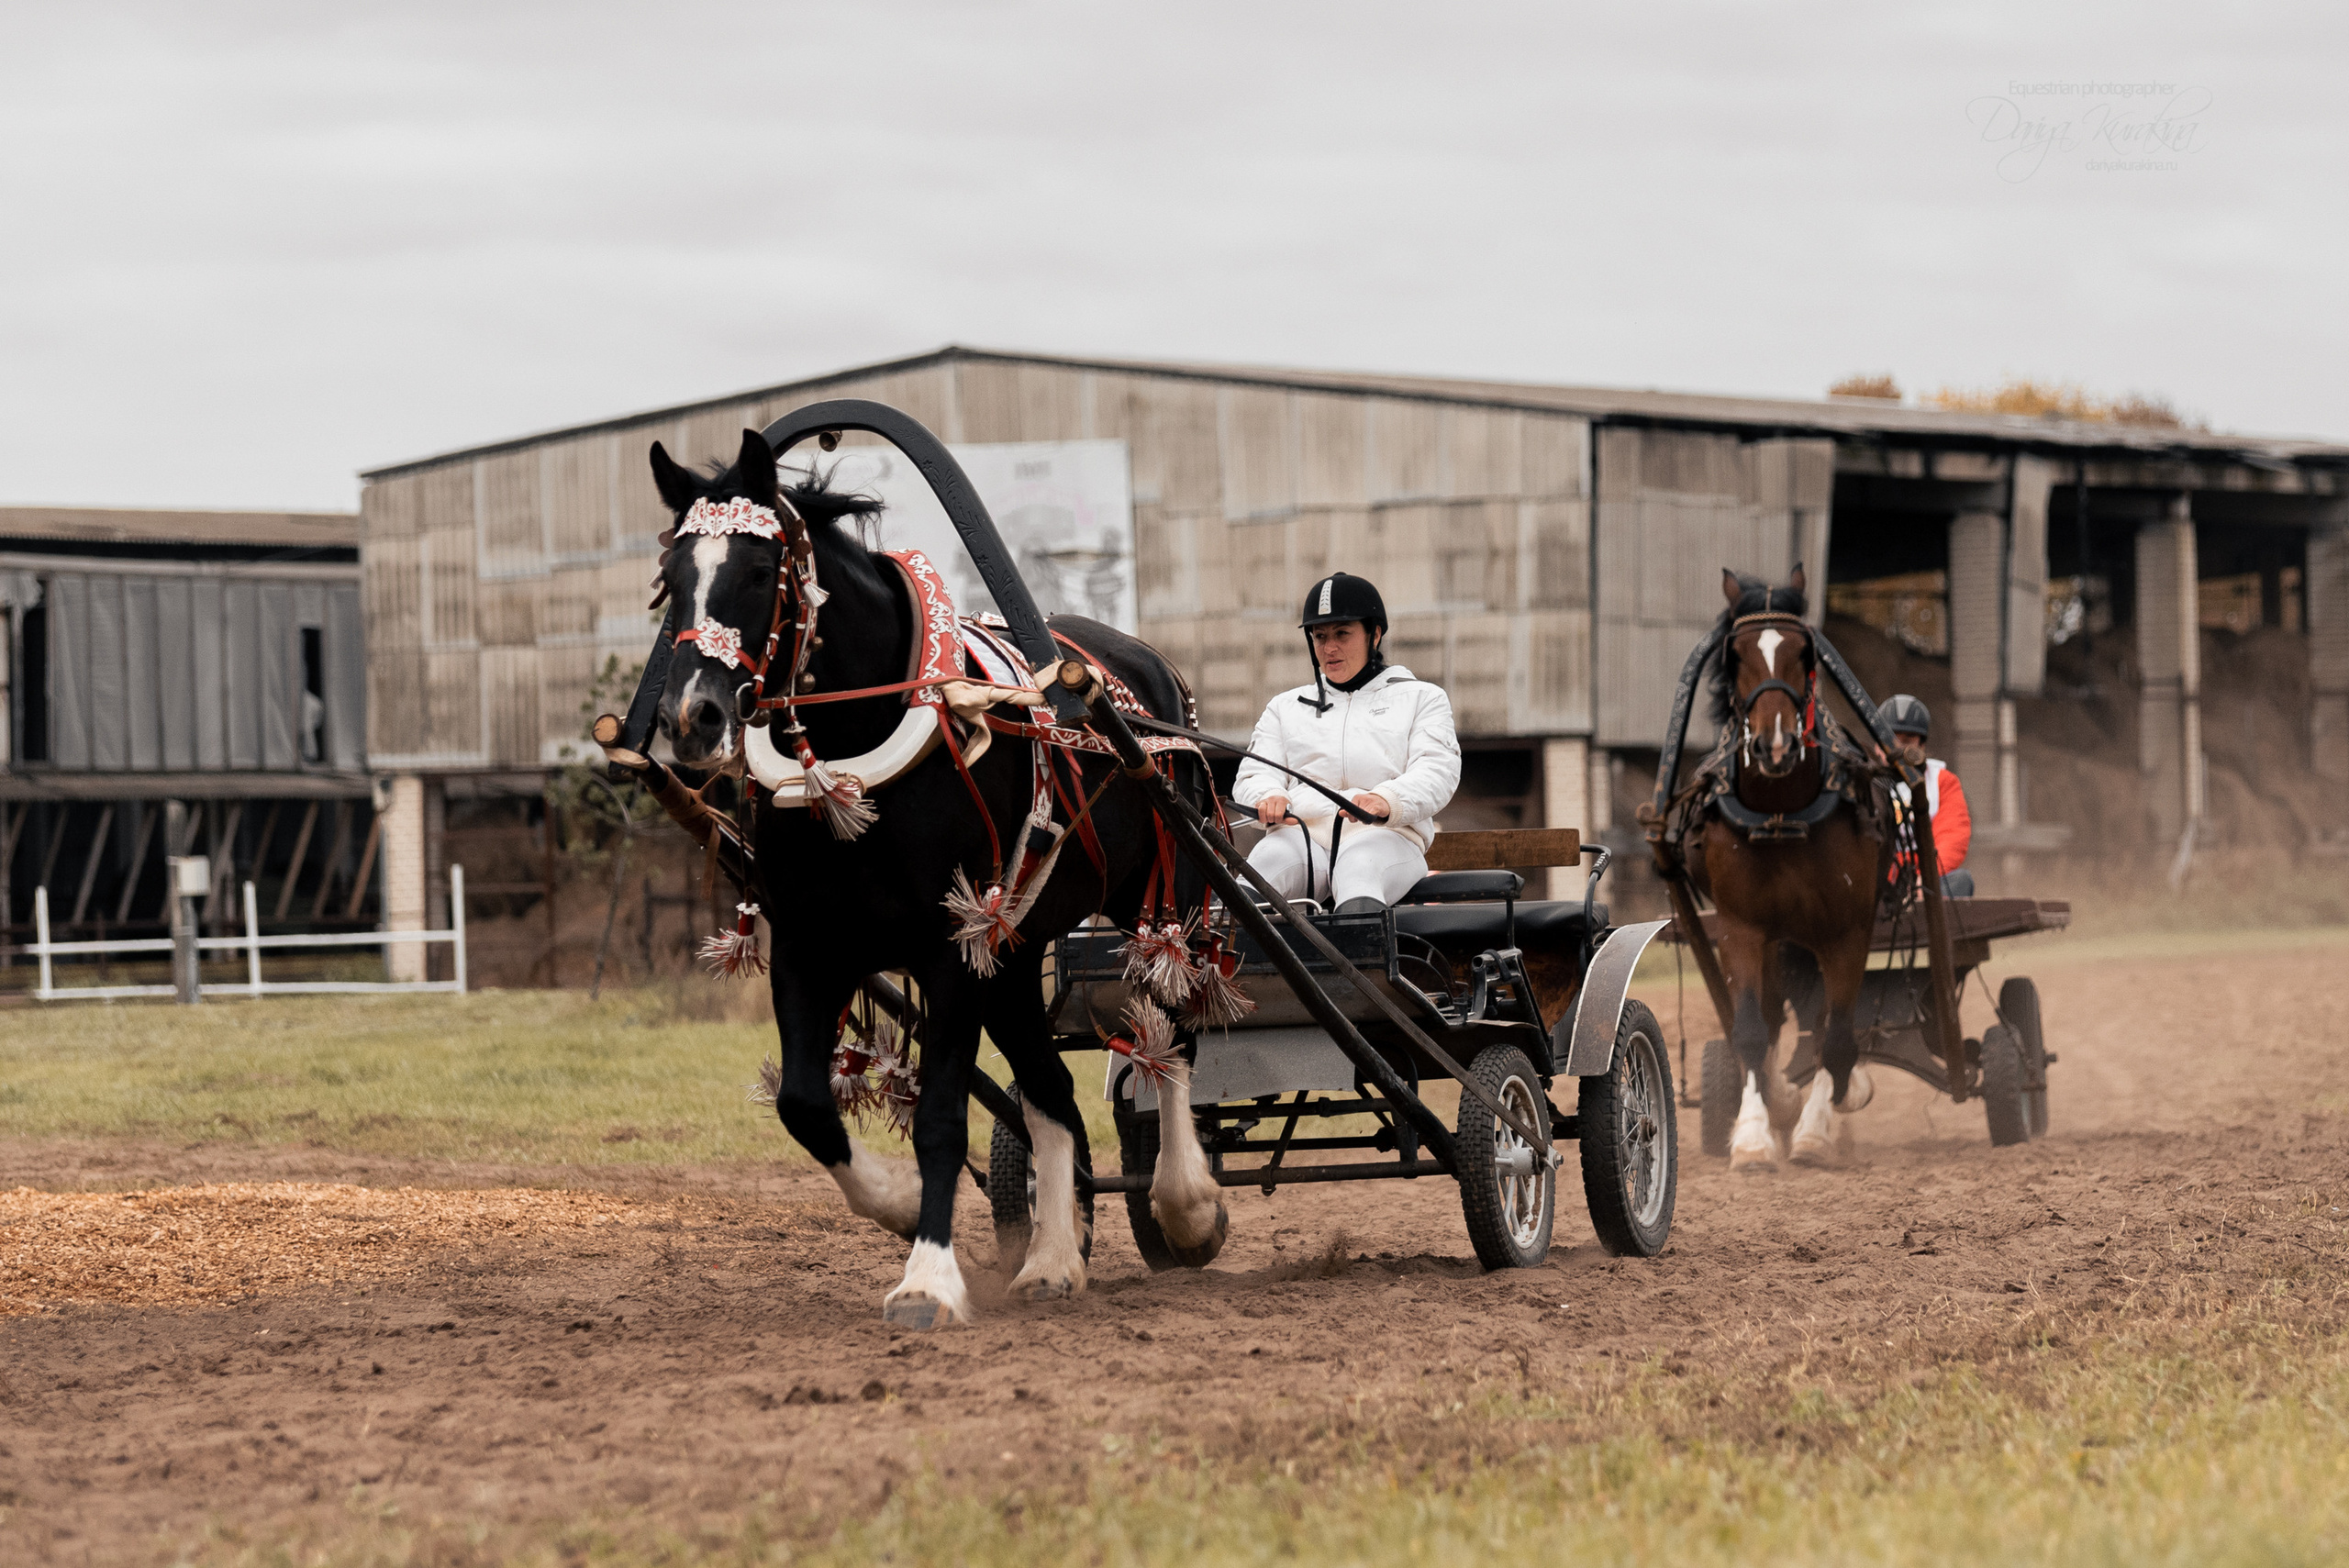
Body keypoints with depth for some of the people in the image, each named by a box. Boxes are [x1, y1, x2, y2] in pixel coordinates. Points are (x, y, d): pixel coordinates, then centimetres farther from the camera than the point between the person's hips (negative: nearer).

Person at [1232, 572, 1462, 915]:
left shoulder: (1422, 697, 22)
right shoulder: (1285, 706, 32)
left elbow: (1437, 773, 4)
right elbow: (1254, 775, 18)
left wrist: (1386, 801, -20)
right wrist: (1269, 797, -11)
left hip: (1386, 837, -2)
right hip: (1300, 832, 2)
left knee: (1358, 866, -40)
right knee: (1268, 860, -36)